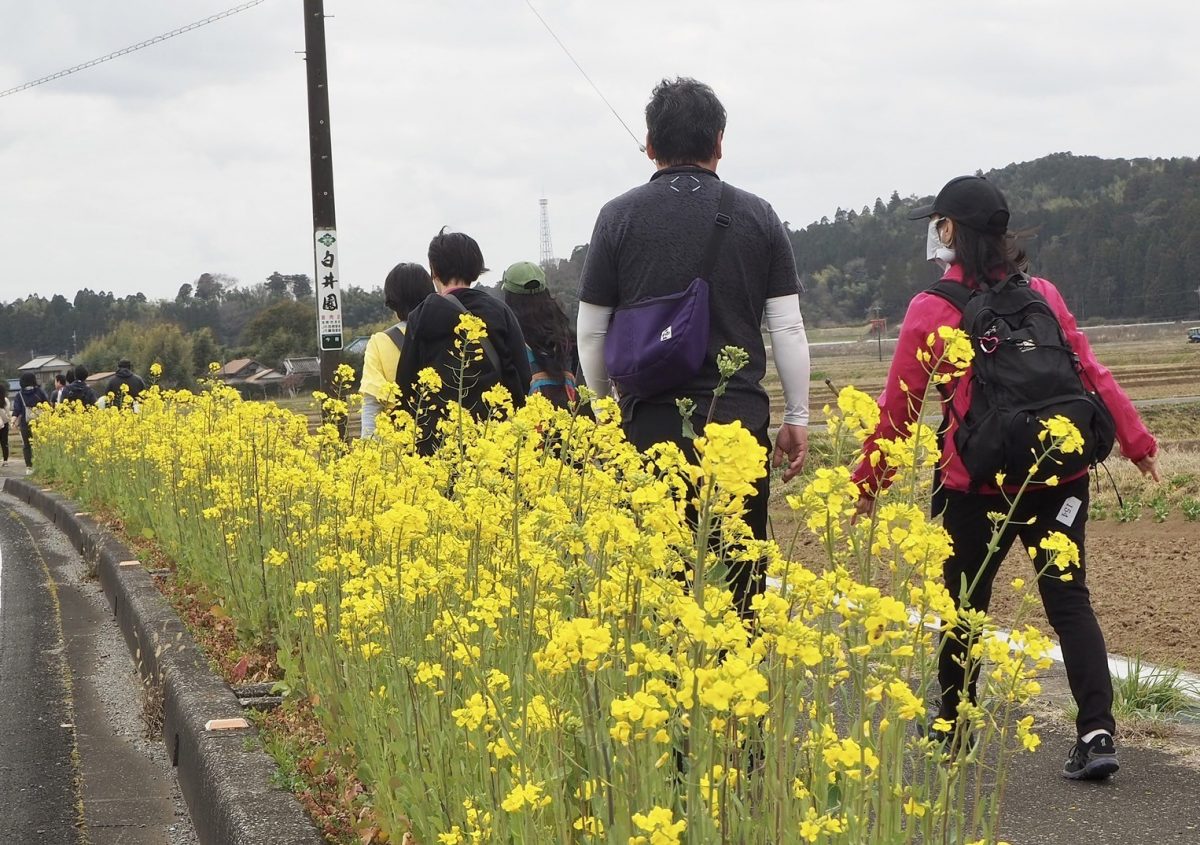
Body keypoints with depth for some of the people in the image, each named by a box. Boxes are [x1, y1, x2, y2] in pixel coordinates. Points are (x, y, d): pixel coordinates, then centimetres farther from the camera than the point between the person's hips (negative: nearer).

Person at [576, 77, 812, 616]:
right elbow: (788, 328, 1)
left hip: (651, 424, 0)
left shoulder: (620, 217, 0)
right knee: (739, 574, 6)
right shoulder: (757, 217, 3)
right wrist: (797, 418, 10)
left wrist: (605, 408, 17)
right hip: (737, 421, 1)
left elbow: (590, 333, 3)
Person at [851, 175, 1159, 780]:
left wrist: (868, 482, 13)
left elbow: (898, 410, 1)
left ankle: (952, 730, 27)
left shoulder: (930, 311, -4)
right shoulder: (1042, 294, 6)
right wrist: (1137, 442, 14)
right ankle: (1097, 733, -9)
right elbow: (1092, 373, 6)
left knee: (963, 606, 13)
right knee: (1069, 601, 4)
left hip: (975, 486, -3)